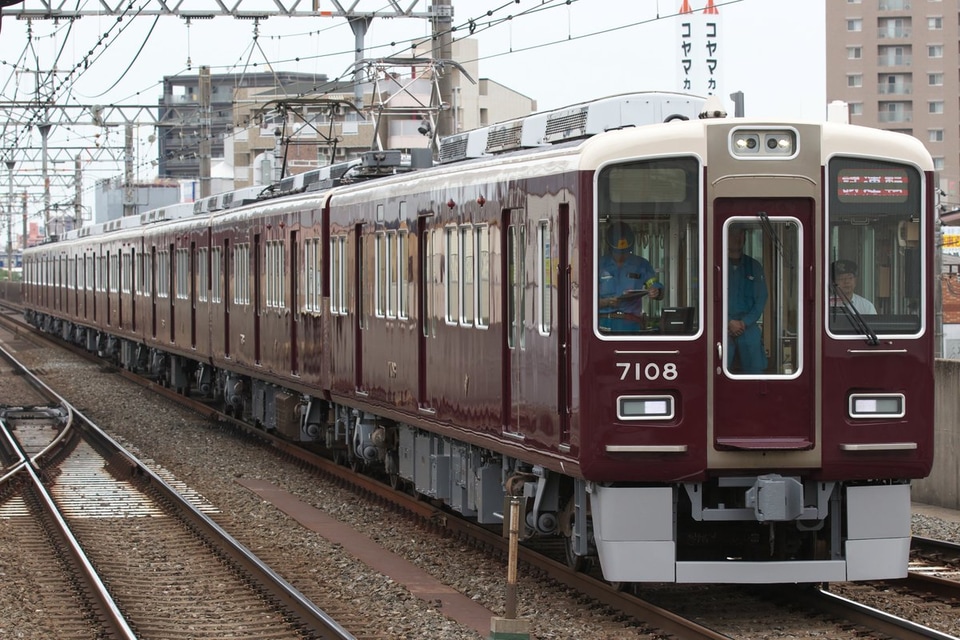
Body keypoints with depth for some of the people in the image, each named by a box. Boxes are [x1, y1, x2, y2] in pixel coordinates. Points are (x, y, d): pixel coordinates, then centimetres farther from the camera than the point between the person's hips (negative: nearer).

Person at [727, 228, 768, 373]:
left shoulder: (754, 267, 10)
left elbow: (761, 299, 7)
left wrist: (744, 322, -6)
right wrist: (729, 322, -9)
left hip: (749, 328, 3)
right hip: (722, 329, -3)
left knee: (754, 368, -1)